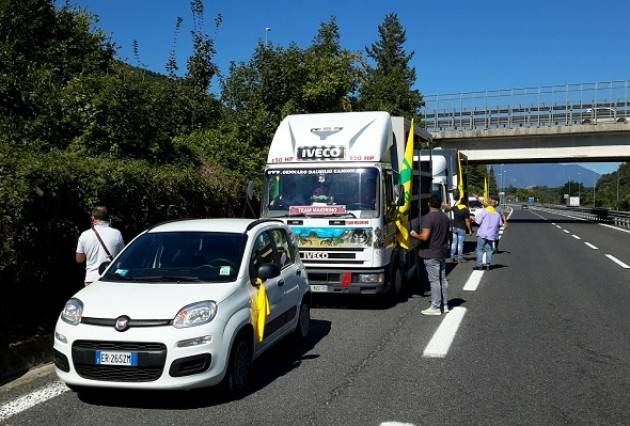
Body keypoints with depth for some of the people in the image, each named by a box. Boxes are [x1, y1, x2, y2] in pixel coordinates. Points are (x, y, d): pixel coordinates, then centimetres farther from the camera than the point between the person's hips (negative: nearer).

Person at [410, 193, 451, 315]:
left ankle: (435, 307, -1)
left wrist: (414, 235, -6)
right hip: (443, 252, 8)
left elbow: (425, 237, -24)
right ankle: (445, 305, 20)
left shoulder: (428, 217, -17)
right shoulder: (445, 217, 9)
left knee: (434, 280, -5)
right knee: (443, 279, 13)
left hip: (431, 254, -8)